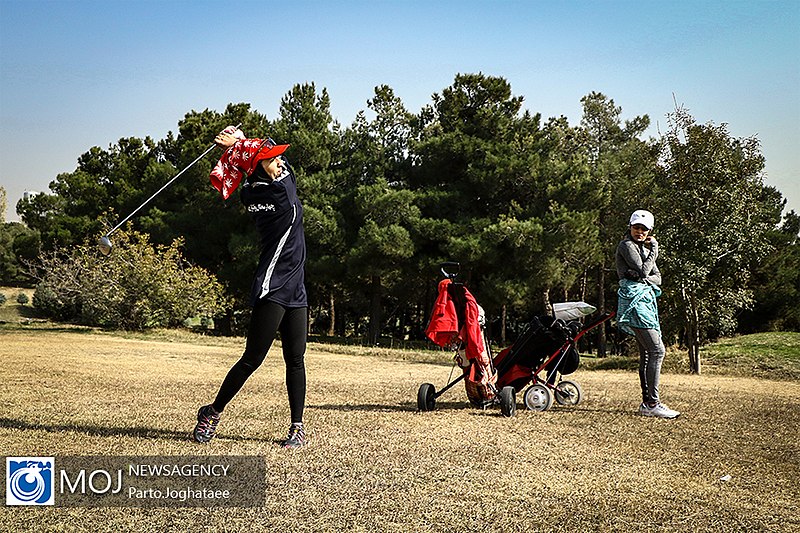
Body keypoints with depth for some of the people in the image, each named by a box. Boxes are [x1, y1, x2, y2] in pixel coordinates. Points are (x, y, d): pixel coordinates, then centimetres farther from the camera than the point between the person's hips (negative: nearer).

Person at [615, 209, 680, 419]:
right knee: (657, 350, -15)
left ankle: (647, 403, 12)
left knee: (647, 353, 8)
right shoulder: (626, 245, -4)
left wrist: (645, 278, -7)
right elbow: (643, 271, -14)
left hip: (646, 301, 9)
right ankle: (652, 403, -15)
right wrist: (654, 249, -2)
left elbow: (657, 277, 15)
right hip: (635, 301, -9)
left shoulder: (644, 248, 22)